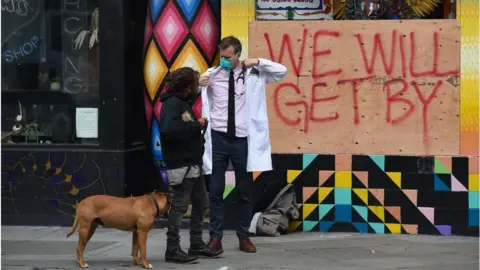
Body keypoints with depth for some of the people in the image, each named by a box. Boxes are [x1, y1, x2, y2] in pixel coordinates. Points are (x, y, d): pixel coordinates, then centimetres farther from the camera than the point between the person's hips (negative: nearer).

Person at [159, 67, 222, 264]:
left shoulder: (183, 102, 16)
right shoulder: (171, 104, -16)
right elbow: (169, 130, -32)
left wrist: (198, 125, -2)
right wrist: (196, 125, -22)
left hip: (193, 163, 10)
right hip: (181, 165, -10)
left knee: (200, 203, 16)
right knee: (179, 206, -6)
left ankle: (196, 244, 26)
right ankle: (173, 250, 0)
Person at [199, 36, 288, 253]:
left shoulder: (253, 74, 1)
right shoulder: (212, 74, -3)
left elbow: (281, 71, 0)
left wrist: (258, 62, -9)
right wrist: (199, 85, -23)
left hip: (242, 139, 1)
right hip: (218, 138, -1)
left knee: (245, 190, 9)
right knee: (216, 190, 4)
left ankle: (243, 236, 20)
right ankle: (215, 236, 12)